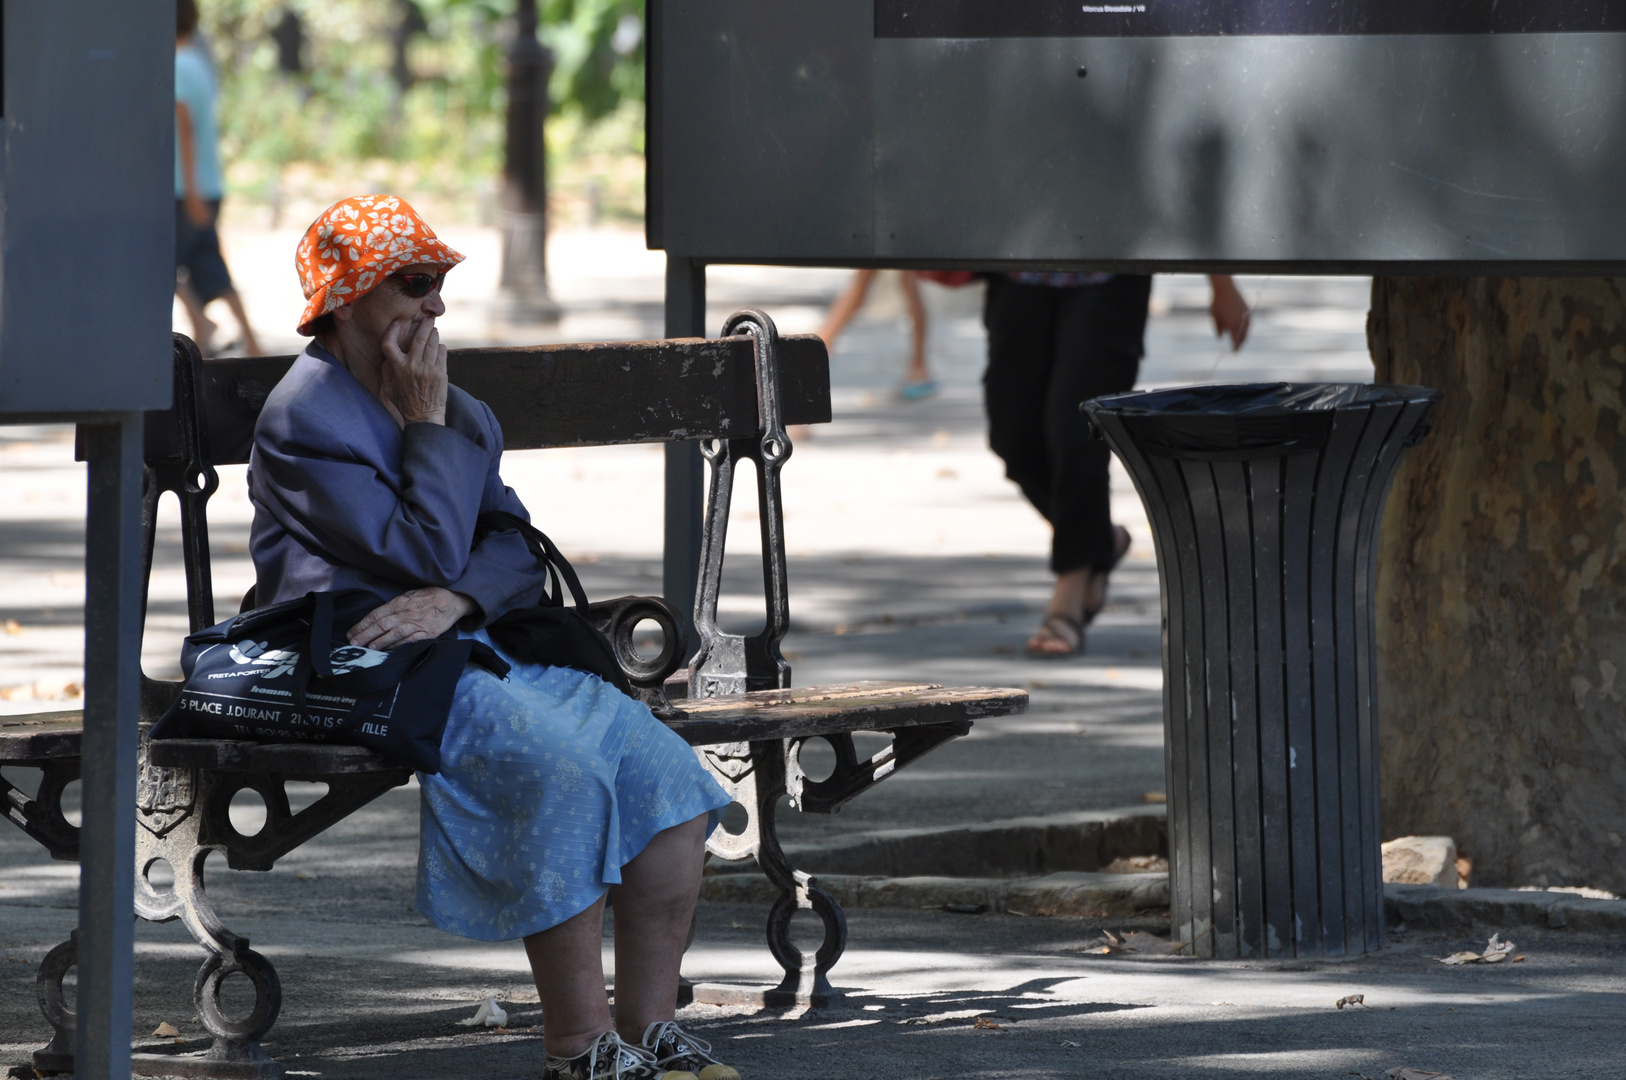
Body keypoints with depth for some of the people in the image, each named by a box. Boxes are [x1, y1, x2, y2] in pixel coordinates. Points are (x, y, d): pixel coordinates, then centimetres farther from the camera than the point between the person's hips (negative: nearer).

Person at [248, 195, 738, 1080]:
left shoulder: (459, 412, 20)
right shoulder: (304, 418, -7)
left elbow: (515, 550, 8)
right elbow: (427, 553, -15)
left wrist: (454, 598, -13)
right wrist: (429, 425, -7)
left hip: (474, 644, 8)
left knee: (666, 772, -11)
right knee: (562, 767, -31)